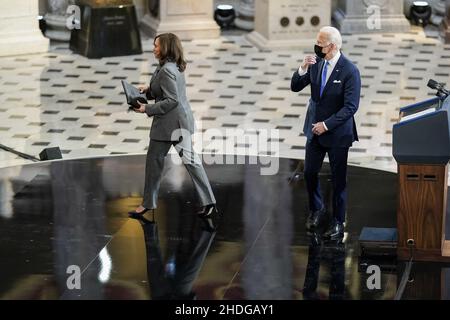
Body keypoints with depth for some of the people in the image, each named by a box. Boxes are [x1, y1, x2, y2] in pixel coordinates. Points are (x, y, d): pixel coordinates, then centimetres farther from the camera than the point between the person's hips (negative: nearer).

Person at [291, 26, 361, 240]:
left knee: (338, 179, 7)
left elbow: (351, 107, -19)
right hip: (314, 129, 5)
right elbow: (295, 87, 1)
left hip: (337, 133, -5)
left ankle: (338, 222, 19)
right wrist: (303, 69, -17)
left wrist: (327, 125, -20)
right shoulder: (316, 63, -3)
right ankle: (316, 209, 37)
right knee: (309, 172, 13)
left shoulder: (349, 71, -19)